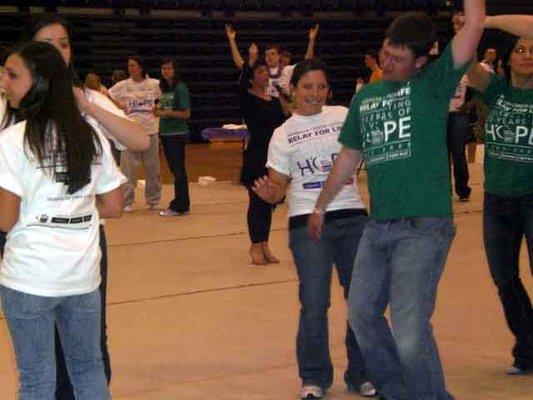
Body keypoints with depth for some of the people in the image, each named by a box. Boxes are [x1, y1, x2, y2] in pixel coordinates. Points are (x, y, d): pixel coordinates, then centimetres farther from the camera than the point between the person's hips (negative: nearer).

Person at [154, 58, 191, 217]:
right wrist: (159, 109, 4)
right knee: (174, 169, 11)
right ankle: (182, 205, 17)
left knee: (178, 170, -5)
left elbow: (186, 113, -13)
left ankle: (179, 207, -3)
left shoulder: (180, 88, -11)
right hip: (166, 133, 8)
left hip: (177, 133, -8)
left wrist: (167, 113, -23)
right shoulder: (164, 88, 13)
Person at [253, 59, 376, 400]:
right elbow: (278, 187, 6)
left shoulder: (344, 116, 8)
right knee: (314, 302, -5)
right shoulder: (283, 134, 7)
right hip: (308, 222, -1)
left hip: (352, 217, 2)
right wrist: (268, 193, -15)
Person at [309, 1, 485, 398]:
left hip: (423, 227, -7)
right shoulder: (366, 97, 13)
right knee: (362, 313, 15)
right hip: (378, 227, 7)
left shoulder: (433, 84, -3)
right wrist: (320, 207, 29)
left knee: (410, 331, -13)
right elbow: (349, 157, 23)